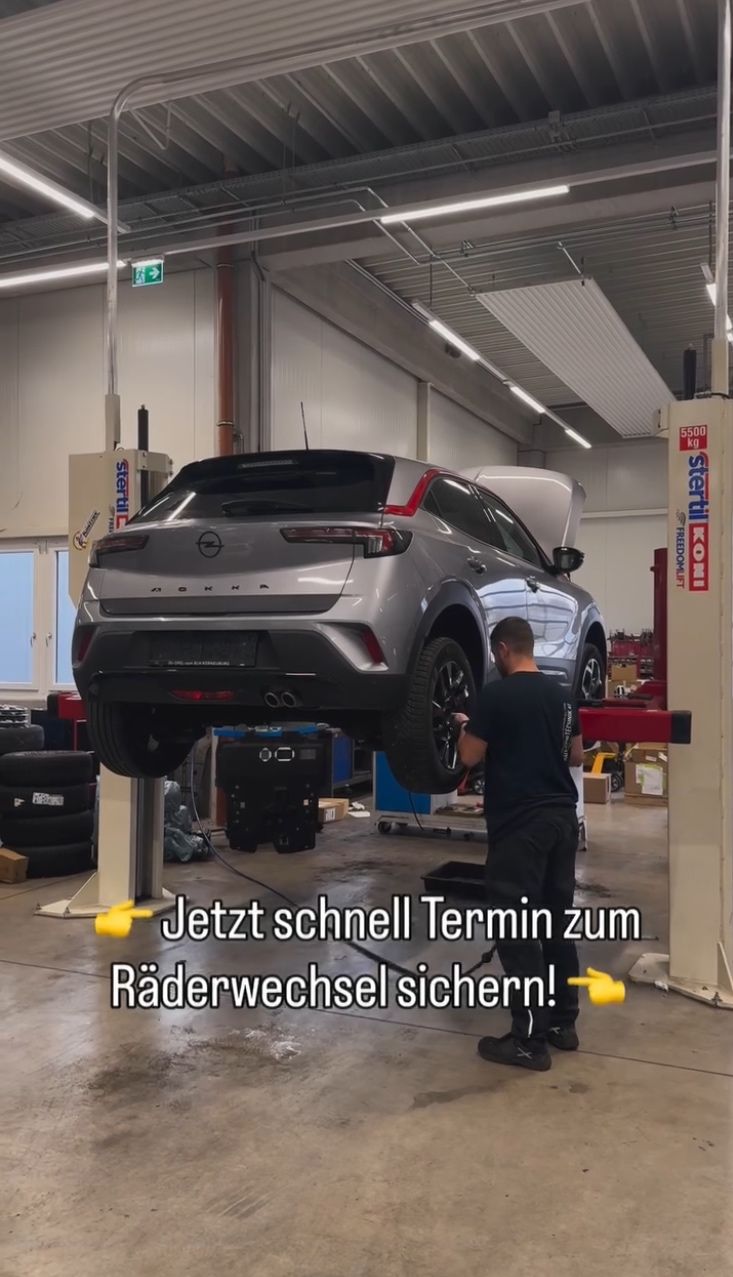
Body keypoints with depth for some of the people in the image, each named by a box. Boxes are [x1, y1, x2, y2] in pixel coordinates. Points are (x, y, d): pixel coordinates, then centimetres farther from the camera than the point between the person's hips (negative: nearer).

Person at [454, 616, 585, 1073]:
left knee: (517, 931, -2)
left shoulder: (497, 694, -13)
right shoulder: (562, 695, 9)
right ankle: (563, 1023, 24)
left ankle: (530, 1040, 2)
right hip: (561, 817, 8)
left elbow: (470, 757, -9)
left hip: (520, 824, -7)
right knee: (558, 923, 15)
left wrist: (466, 728, 10)